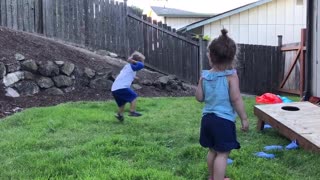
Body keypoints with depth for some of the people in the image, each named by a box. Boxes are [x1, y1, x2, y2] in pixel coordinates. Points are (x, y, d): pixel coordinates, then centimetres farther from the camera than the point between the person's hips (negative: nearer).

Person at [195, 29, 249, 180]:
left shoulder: (204, 76, 1)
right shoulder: (231, 76, -12)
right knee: (222, 153, 3)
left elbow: (199, 97, 4)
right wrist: (244, 118, -6)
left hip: (207, 118, 6)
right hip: (224, 120, -6)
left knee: (212, 150, 21)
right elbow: (236, 99, -15)